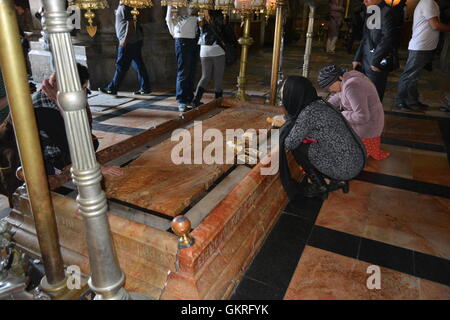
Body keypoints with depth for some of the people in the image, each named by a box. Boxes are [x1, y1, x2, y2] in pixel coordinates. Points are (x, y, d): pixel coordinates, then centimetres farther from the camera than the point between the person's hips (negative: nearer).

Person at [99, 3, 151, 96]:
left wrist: (125, 39, -21)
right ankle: (145, 88, 9)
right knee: (138, 65, 8)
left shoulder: (123, 7, -10)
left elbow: (130, 23, -19)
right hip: (135, 41, 10)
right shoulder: (121, 7, 19)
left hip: (128, 42, -10)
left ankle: (112, 89, 2)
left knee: (121, 66, -5)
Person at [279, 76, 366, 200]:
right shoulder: (319, 103, 5)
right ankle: (339, 180, 17)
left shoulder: (308, 113, -20)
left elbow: (290, 143, -11)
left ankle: (320, 187, 9)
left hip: (345, 168, -8)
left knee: (297, 146, -2)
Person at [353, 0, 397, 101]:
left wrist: (376, 61, -17)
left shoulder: (386, 12, -10)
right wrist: (358, 58, 12)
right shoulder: (370, 13, 16)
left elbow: (387, 39, -16)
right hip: (364, 61, 8)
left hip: (377, 64, -8)